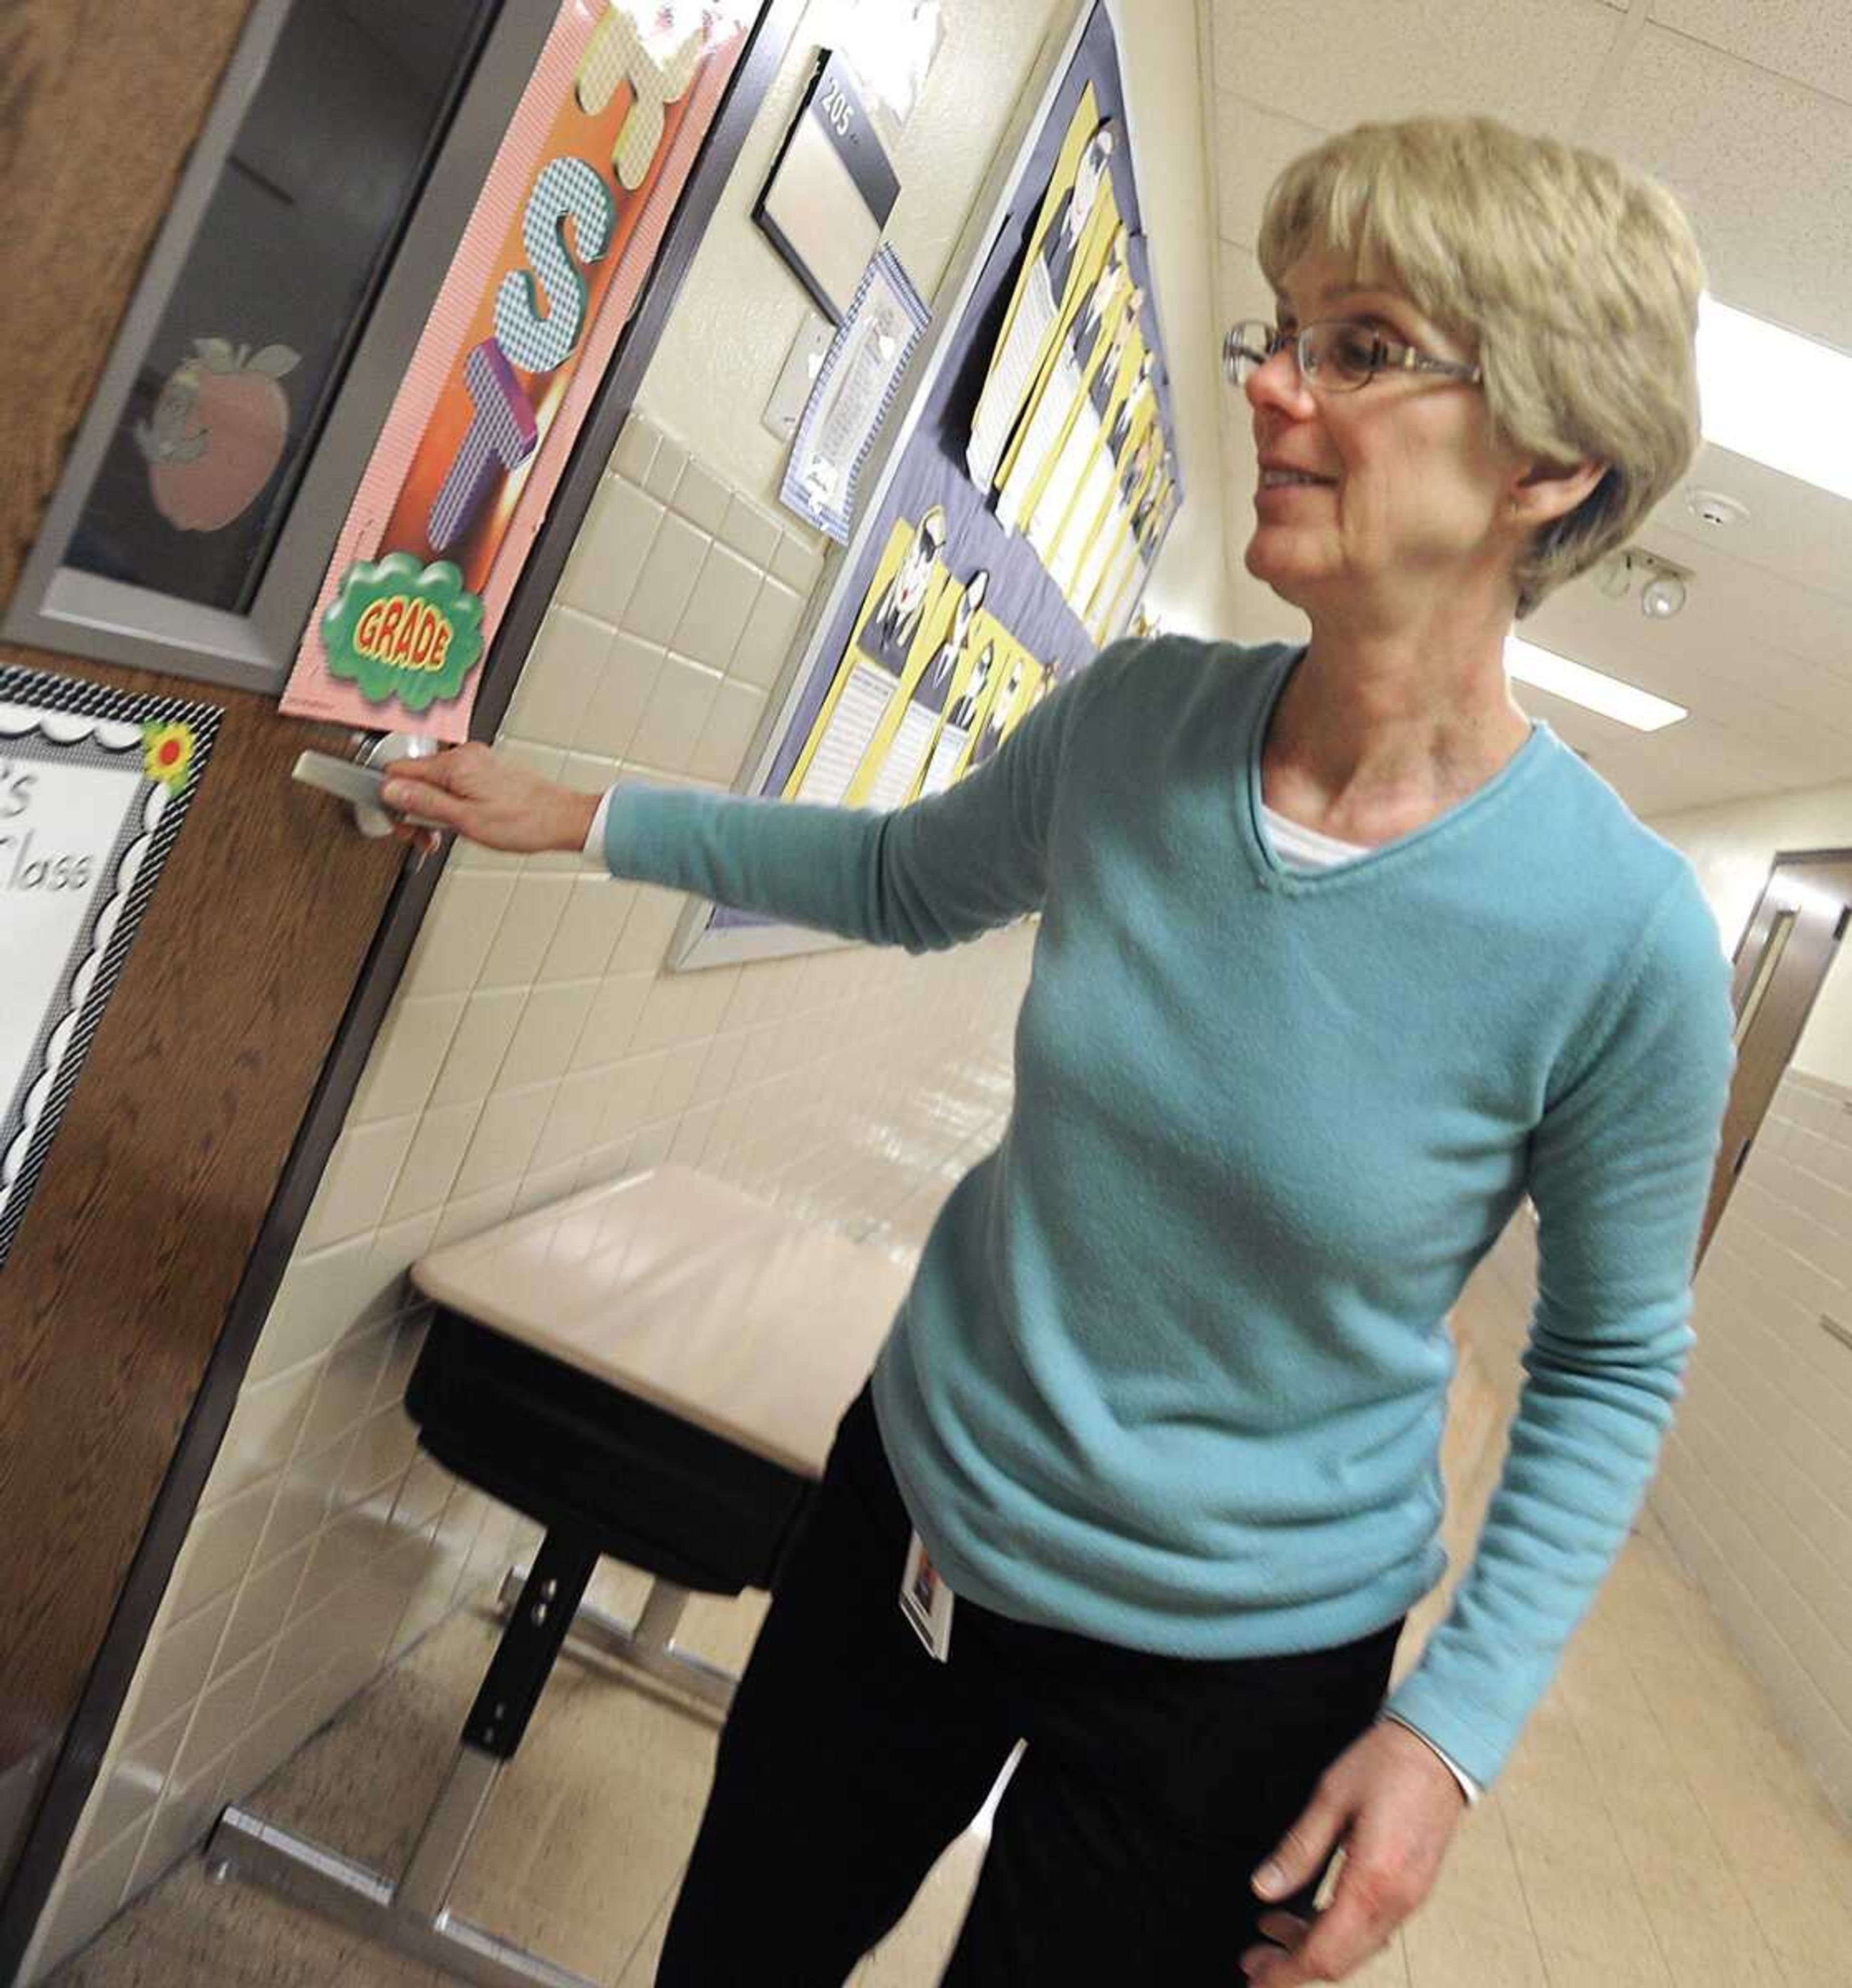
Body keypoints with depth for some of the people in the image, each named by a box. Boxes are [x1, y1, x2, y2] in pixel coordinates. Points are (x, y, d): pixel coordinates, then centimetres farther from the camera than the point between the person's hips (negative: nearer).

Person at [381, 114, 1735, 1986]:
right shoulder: (1137, 715, -14)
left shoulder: (1623, 937, -24)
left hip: (1233, 1659, -3)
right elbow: (911, 876, 7)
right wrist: (580, 815, 7)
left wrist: (1461, 1721, -11)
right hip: (917, 1499, 4)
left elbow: (1611, 1358, -8)